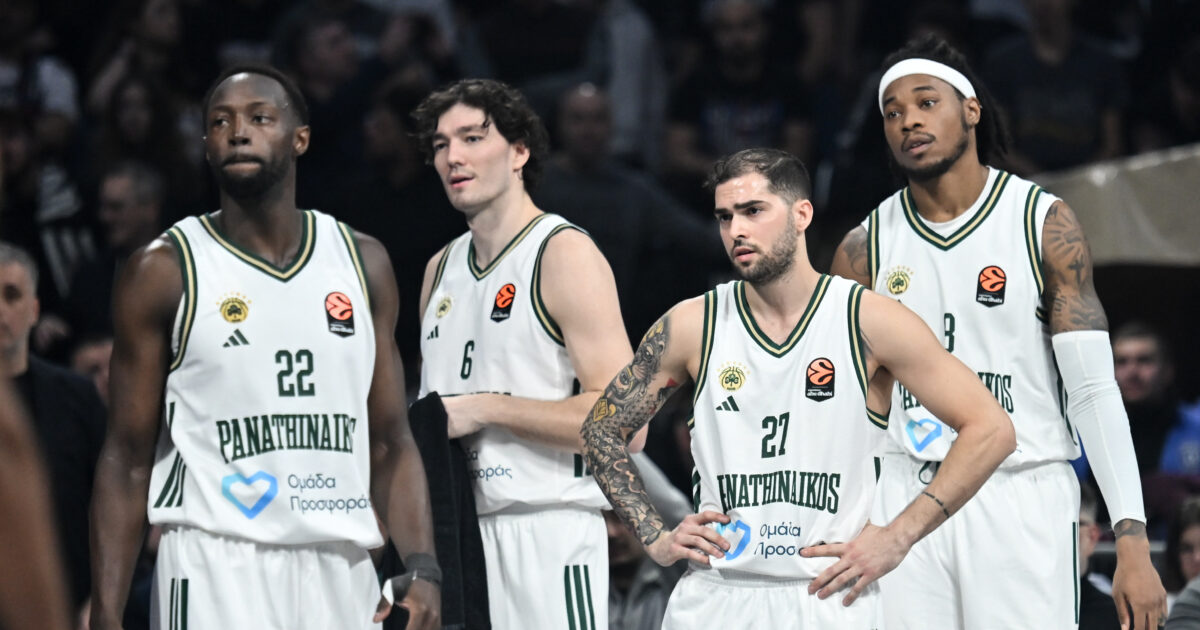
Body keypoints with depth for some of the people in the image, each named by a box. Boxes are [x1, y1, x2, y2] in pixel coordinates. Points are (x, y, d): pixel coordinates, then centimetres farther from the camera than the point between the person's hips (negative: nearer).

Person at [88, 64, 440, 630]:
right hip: (216, 577, -4)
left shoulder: (361, 262, 12)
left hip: (341, 571, 4)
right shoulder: (164, 272, 1)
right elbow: (128, 458, 0)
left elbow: (389, 444, 13)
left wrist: (422, 569, -2)